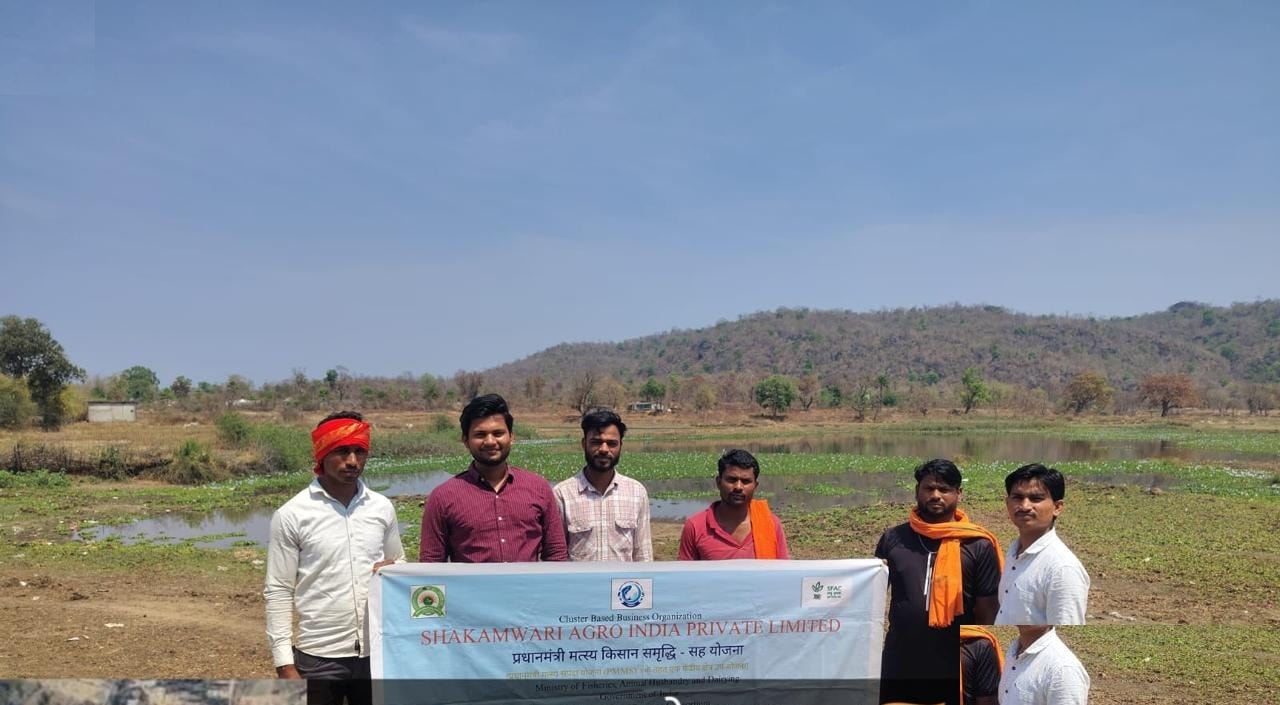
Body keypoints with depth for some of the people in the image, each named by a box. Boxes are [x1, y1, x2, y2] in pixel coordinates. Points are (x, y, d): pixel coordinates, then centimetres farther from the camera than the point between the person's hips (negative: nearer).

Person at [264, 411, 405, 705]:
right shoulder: (291, 515, -6)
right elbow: (278, 592, -5)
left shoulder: (382, 507, 4)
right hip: (318, 658, -3)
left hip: (377, 653, 3)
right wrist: (284, 663, -9)